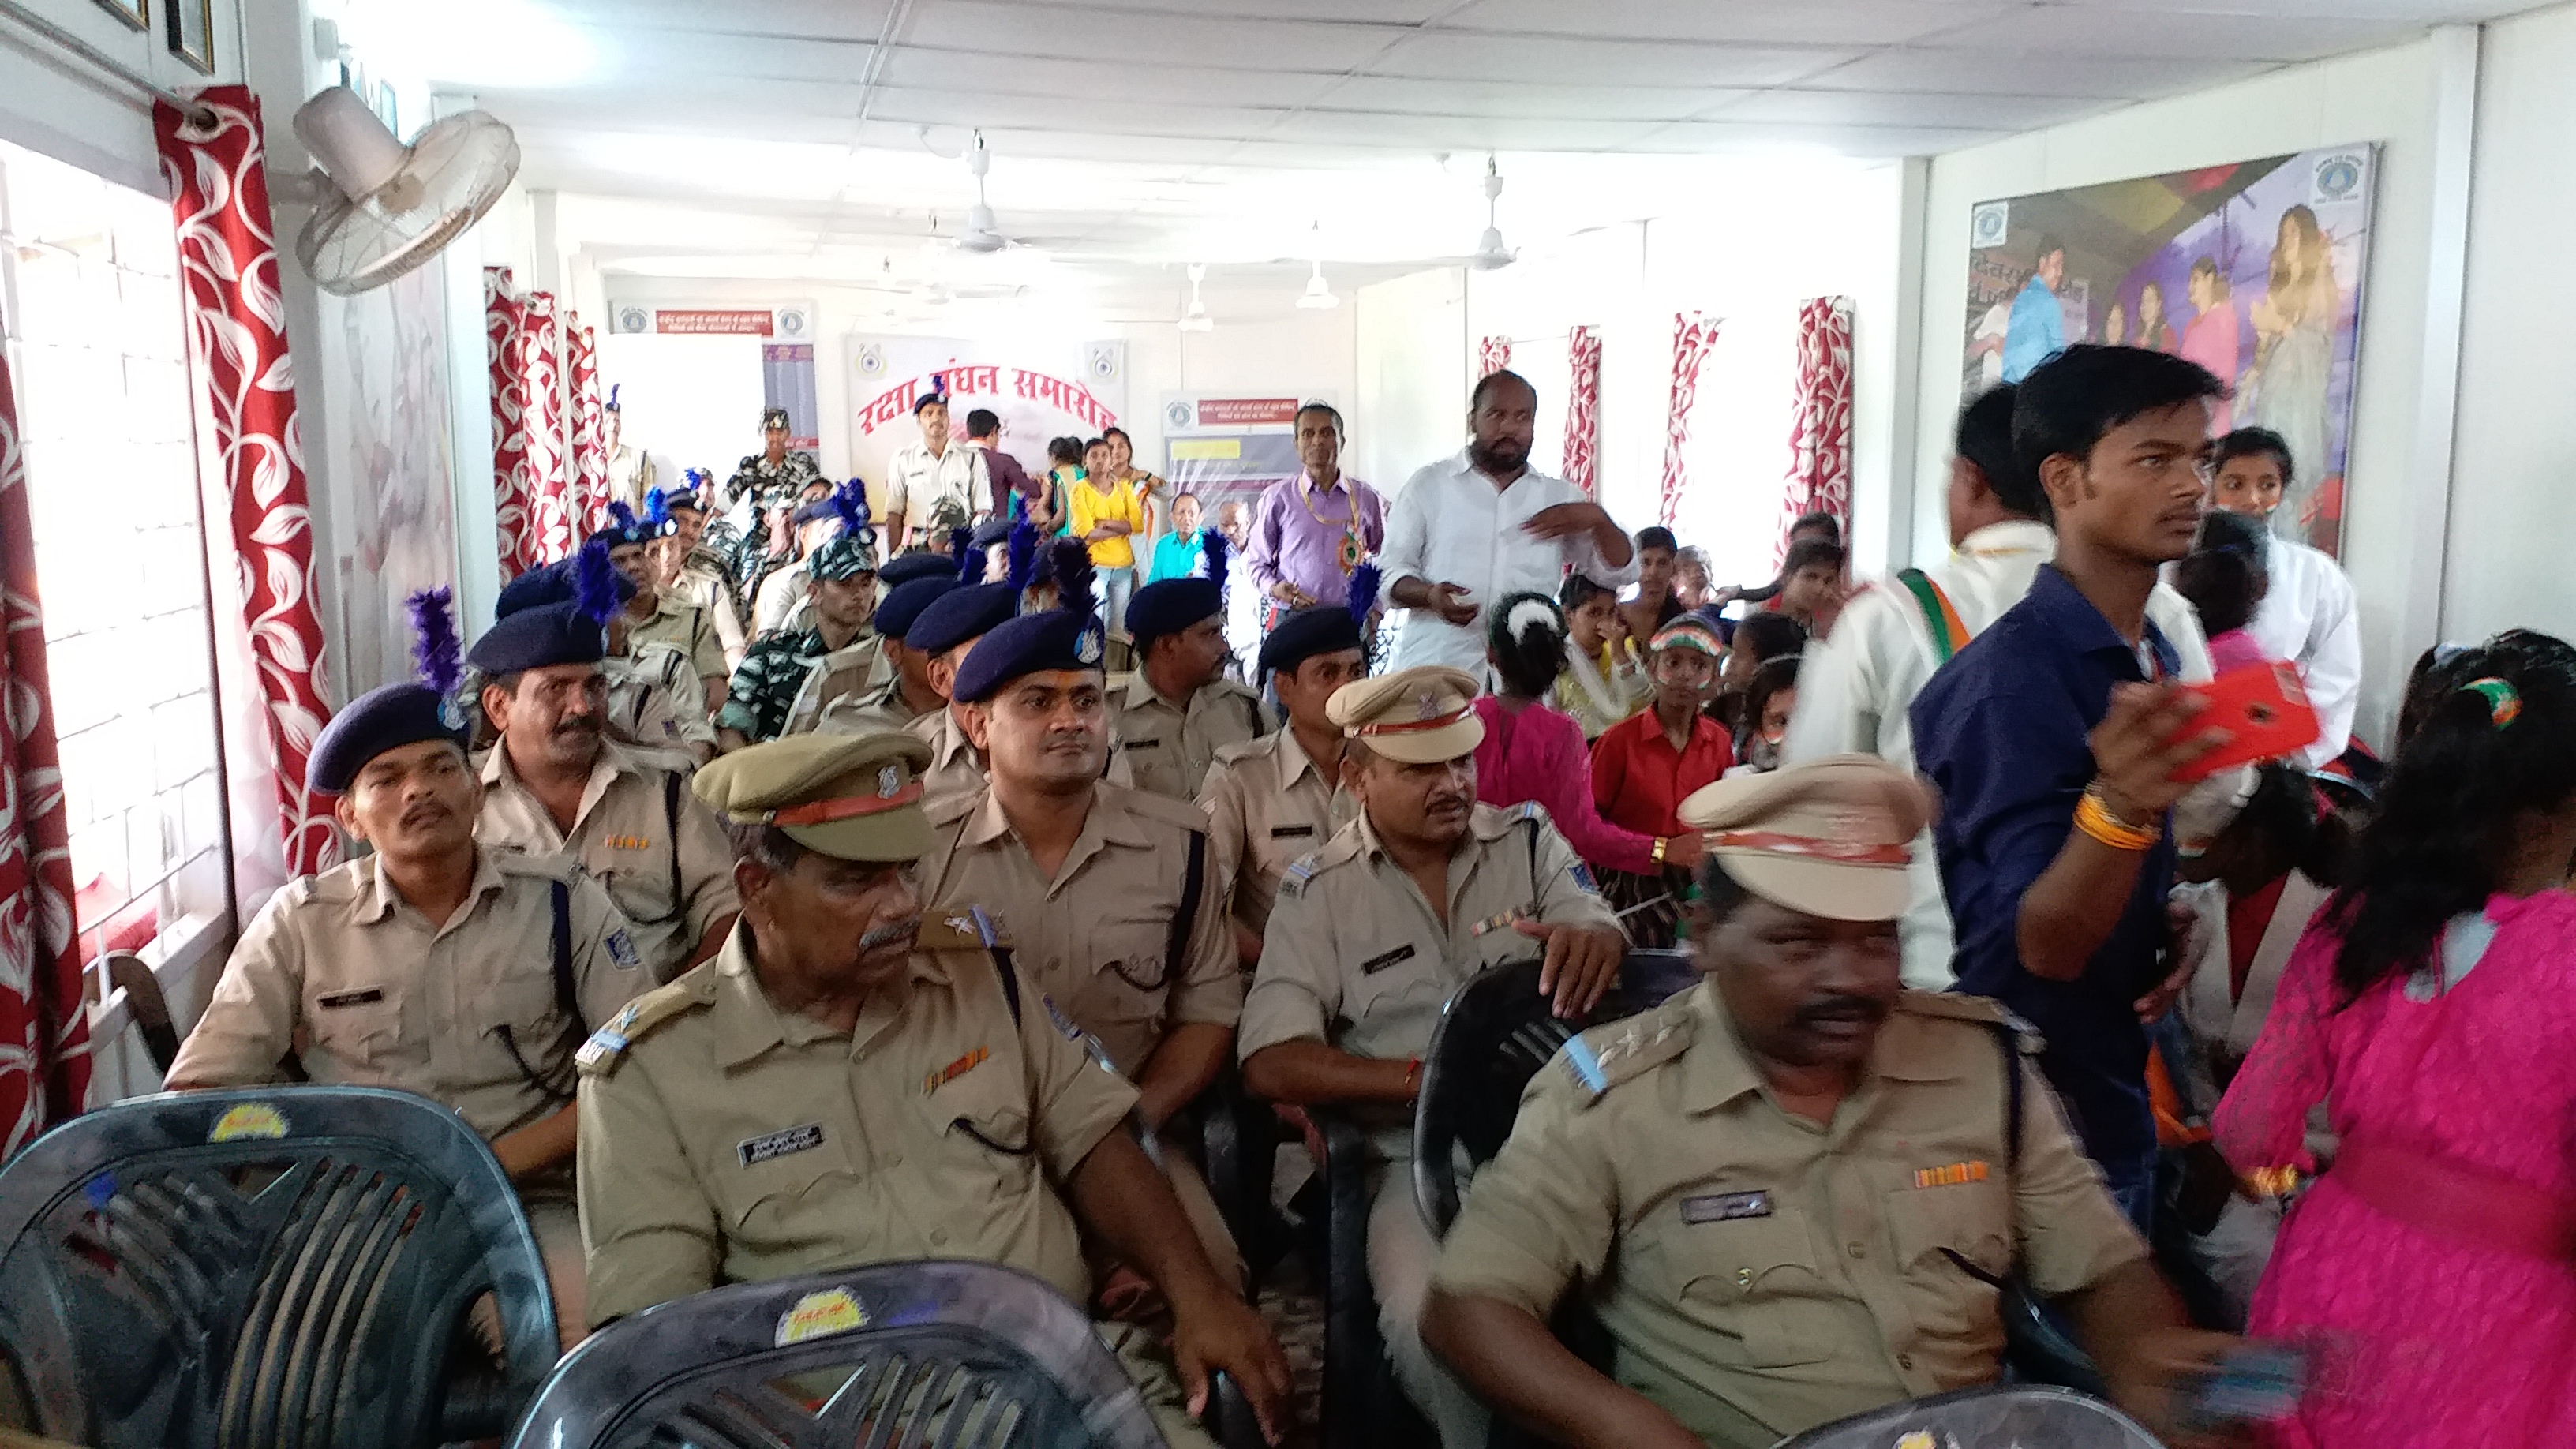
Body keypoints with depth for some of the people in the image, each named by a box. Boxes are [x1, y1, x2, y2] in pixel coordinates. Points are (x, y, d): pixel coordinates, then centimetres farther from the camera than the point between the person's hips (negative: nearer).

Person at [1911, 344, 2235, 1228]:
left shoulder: (2159, 656, 6)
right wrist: (2117, 804, -45)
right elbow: (2040, 946, -27)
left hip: (2120, 1095, 9)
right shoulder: (2012, 675, -23)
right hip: (2034, 1116, -9)